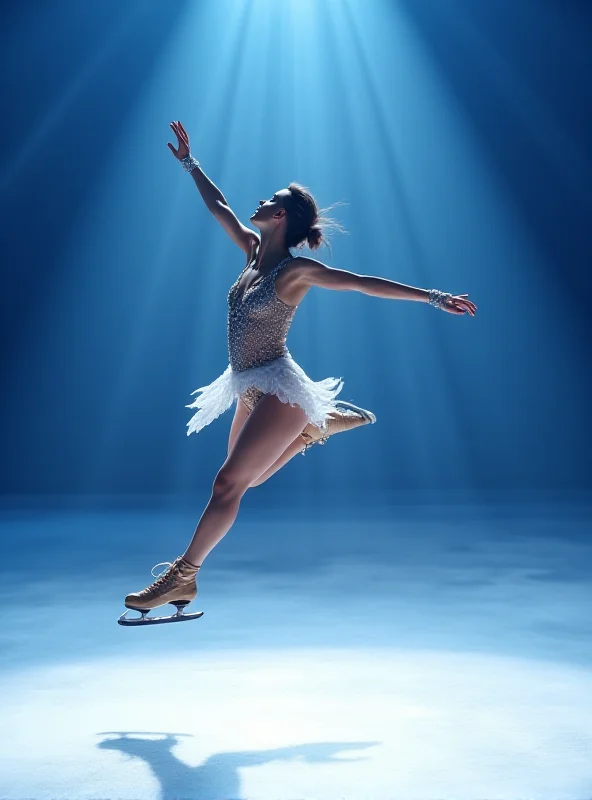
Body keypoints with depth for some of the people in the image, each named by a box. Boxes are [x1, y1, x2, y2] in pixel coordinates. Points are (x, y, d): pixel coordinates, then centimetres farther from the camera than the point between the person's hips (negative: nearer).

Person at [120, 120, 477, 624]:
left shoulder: (297, 270, -13)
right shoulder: (253, 249, 8)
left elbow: (366, 283, -16)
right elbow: (218, 207, 20)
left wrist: (433, 297, -20)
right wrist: (189, 162, 27)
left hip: (277, 388, -9)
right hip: (250, 389, 9)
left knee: (229, 482, -11)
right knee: (247, 480, 18)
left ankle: (183, 576, -1)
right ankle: (316, 426, 27)